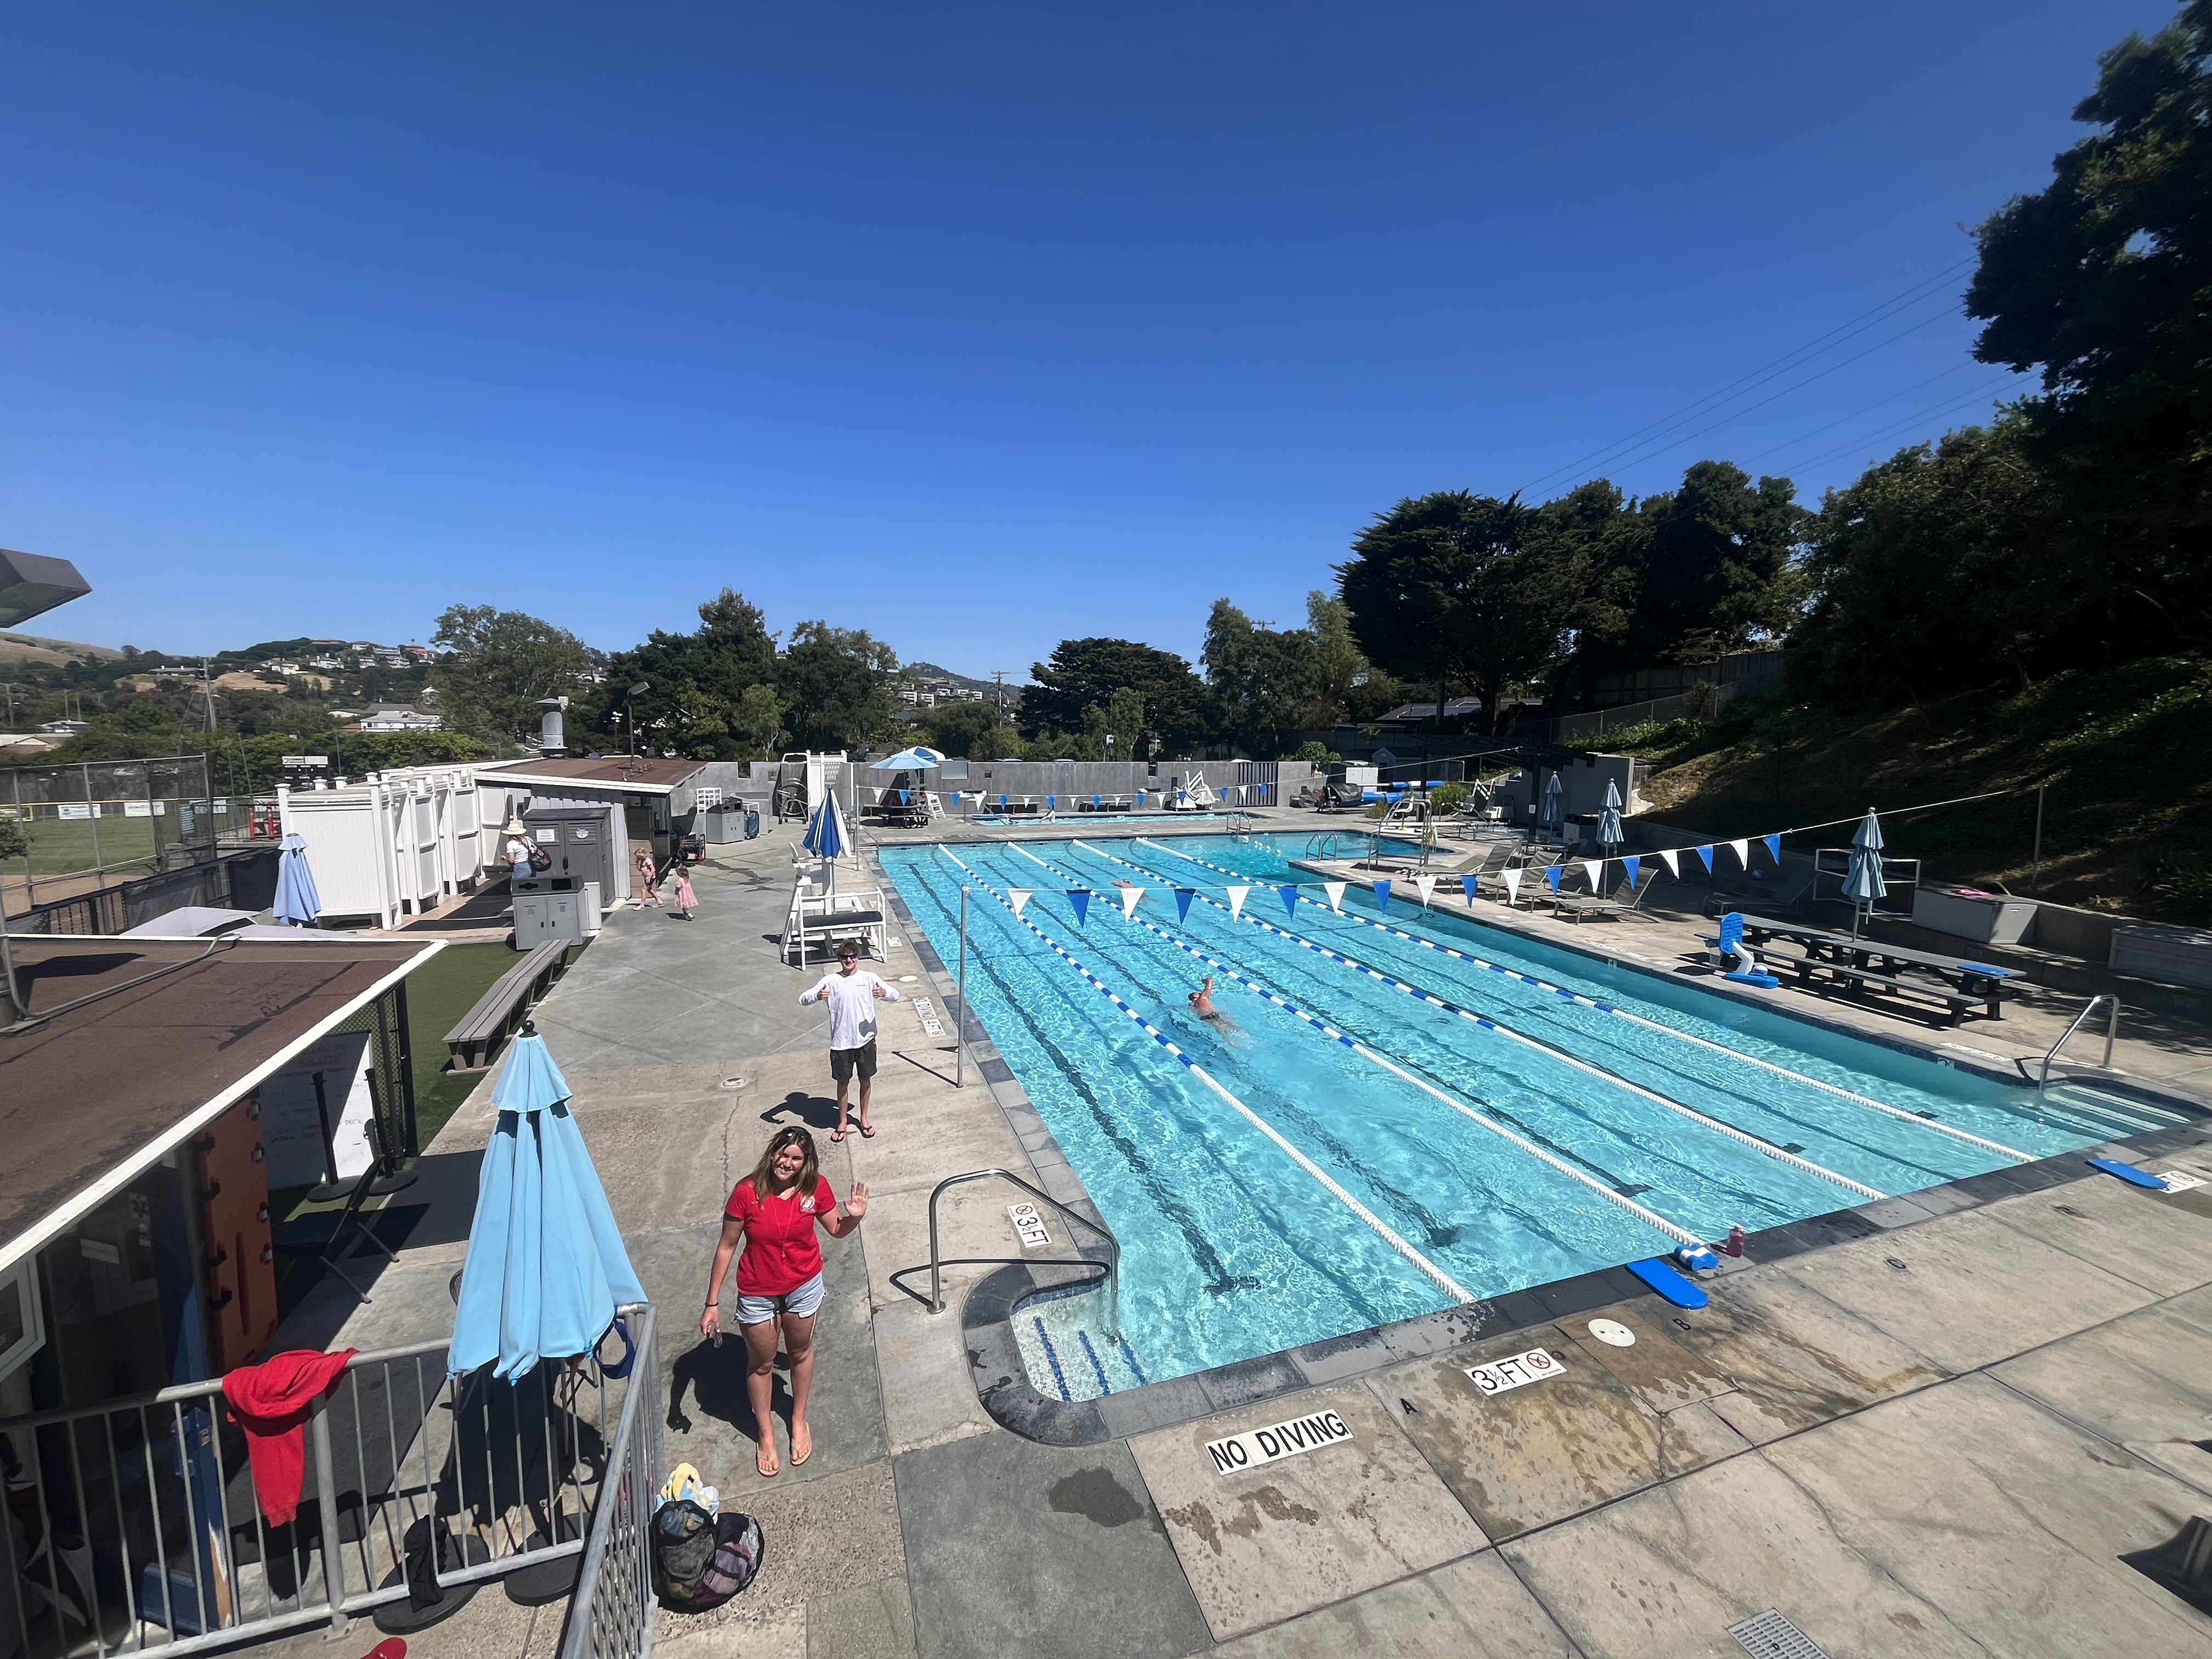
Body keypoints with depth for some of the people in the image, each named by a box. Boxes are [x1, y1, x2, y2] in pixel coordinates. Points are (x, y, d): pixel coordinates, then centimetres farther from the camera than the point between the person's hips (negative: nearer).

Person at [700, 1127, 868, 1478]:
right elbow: (727, 1247, -13)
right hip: (758, 1294, -1)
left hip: (803, 1287, 1)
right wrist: (712, 1303, -8)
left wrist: (855, 1216, -26)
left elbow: (836, 1230, -4)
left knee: (801, 1353, 23)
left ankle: (799, 1421, 49)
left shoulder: (815, 1187, -19)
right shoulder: (747, 1192, -25)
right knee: (761, 1363, 19)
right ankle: (766, 1434, 45)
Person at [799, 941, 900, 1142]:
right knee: (843, 1082, 14)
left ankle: (864, 1118, 35)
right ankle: (842, 1122, 34)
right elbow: (803, 1000, -12)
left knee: (866, 1080, 15)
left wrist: (884, 993, -29)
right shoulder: (830, 981, -8)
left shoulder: (869, 979, -6)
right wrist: (817, 996, -35)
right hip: (841, 1043, -1)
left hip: (865, 1040, 1)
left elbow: (896, 995, -5)